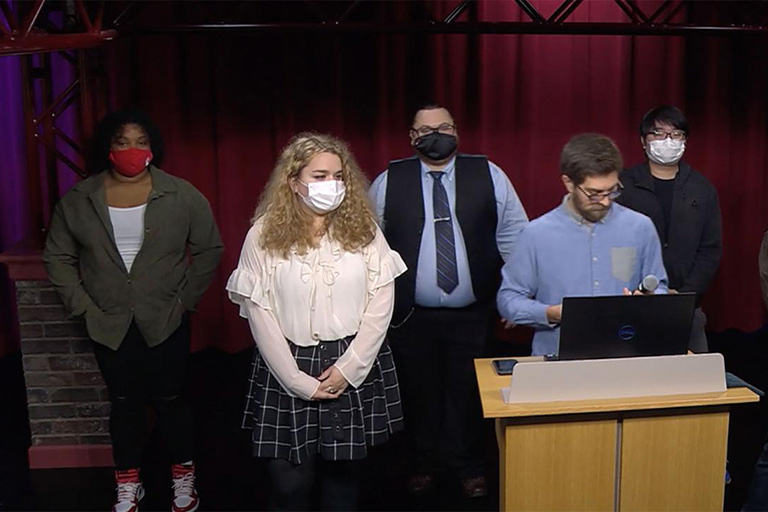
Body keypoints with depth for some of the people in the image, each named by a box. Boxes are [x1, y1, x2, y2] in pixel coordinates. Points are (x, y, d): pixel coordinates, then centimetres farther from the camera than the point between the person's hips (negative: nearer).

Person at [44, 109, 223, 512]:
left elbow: (209, 249, 0)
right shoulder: (78, 200, -2)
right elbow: (58, 257, 5)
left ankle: (183, 478, 27)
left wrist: (186, 298, -3)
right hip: (109, 324, 2)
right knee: (124, 402, 13)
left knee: (170, 399, 8)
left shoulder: (181, 195, -7)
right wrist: (82, 304, -2)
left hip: (166, 321, -1)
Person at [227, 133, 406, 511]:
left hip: (355, 366, 2)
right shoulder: (264, 235, -4)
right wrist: (298, 380, -11)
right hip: (288, 369, -1)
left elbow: (380, 304, -2)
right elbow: (259, 314, -6)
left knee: (344, 471, 12)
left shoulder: (363, 229, 2)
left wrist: (348, 367, -10)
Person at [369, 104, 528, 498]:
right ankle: (425, 463, 33)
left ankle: (468, 466, 30)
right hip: (410, 316, 0)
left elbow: (514, 236, 4)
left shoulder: (488, 175, 1)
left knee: (468, 393, 10)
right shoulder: (389, 182, 1)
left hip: (472, 315, 0)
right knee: (420, 393, 12)